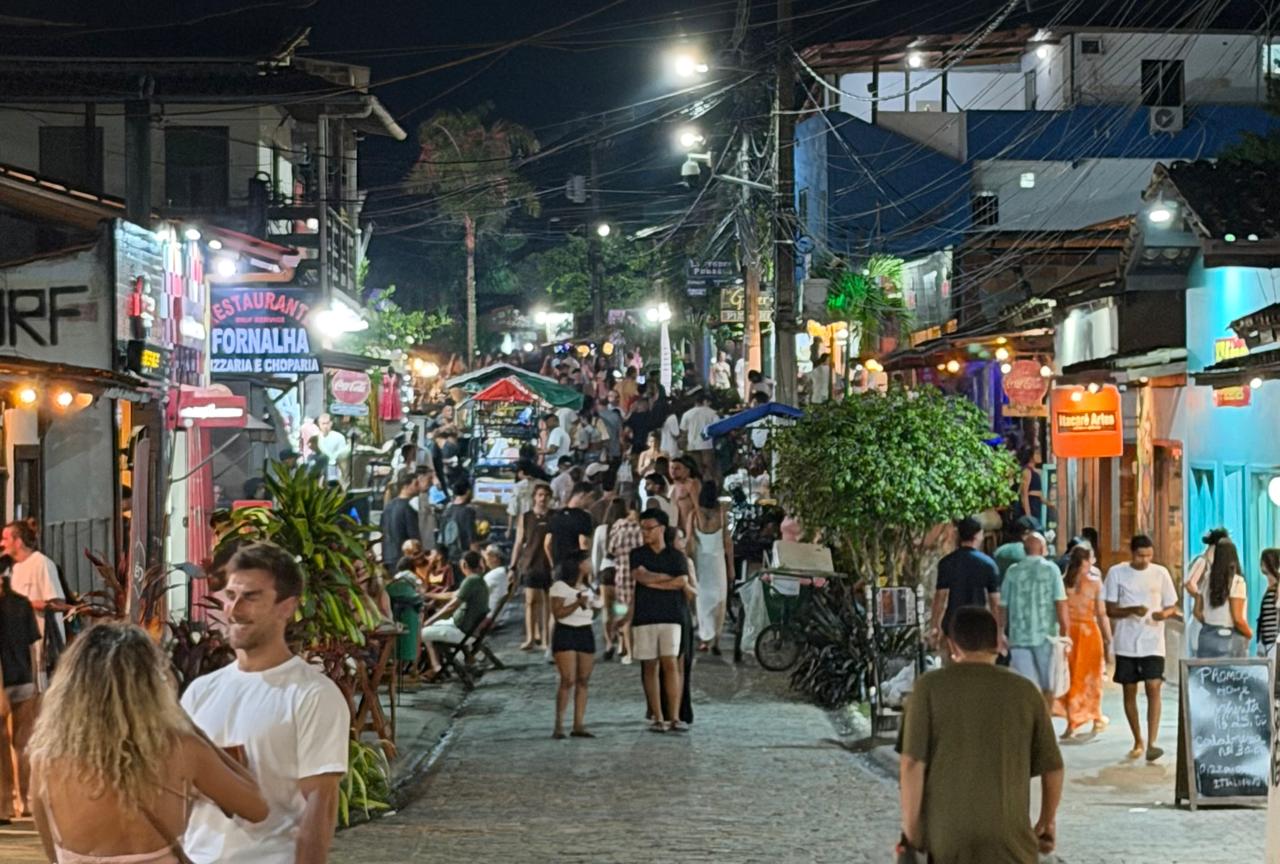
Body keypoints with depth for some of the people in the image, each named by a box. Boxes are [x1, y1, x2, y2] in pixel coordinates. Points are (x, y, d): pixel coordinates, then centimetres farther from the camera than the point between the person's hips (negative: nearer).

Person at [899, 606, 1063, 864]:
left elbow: (911, 763, -8)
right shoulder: (1024, 691, 4)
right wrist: (1047, 821, 23)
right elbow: (1052, 766, 8)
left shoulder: (930, 687, -1)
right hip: (1008, 832, 0)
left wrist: (911, 827, -1)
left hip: (946, 830, 0)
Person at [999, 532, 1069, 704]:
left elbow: (1003, 606, 5)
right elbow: (1060, 603, -8)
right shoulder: (1051, 569, -3)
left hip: (1019, 636, 1)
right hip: (1046, 636, -1)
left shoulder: (1013, 572, 3)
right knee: (1048, 687, 15)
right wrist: (1065, 632, -2)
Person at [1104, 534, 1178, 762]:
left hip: (1153, 643, -1)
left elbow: (1172, 607, 8)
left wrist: (1164, 613, -15)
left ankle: (1151, 743, -15)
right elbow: (1110, 610, 0)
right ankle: (1137, 741, 22)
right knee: (1129, 691, 8)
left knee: (1153, 688, -13)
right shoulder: (1116, 573, 0)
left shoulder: (1161, 573, 2)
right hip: (1126, 643, 1)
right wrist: (1132, 610, -19)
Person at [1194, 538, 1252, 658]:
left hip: (1206, 637, 5)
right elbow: (1237, 619, -14)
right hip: (1229, 638, -5)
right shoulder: (1236, 581, -12)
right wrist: (1249, 634, 3)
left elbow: (1197, 612, 7)